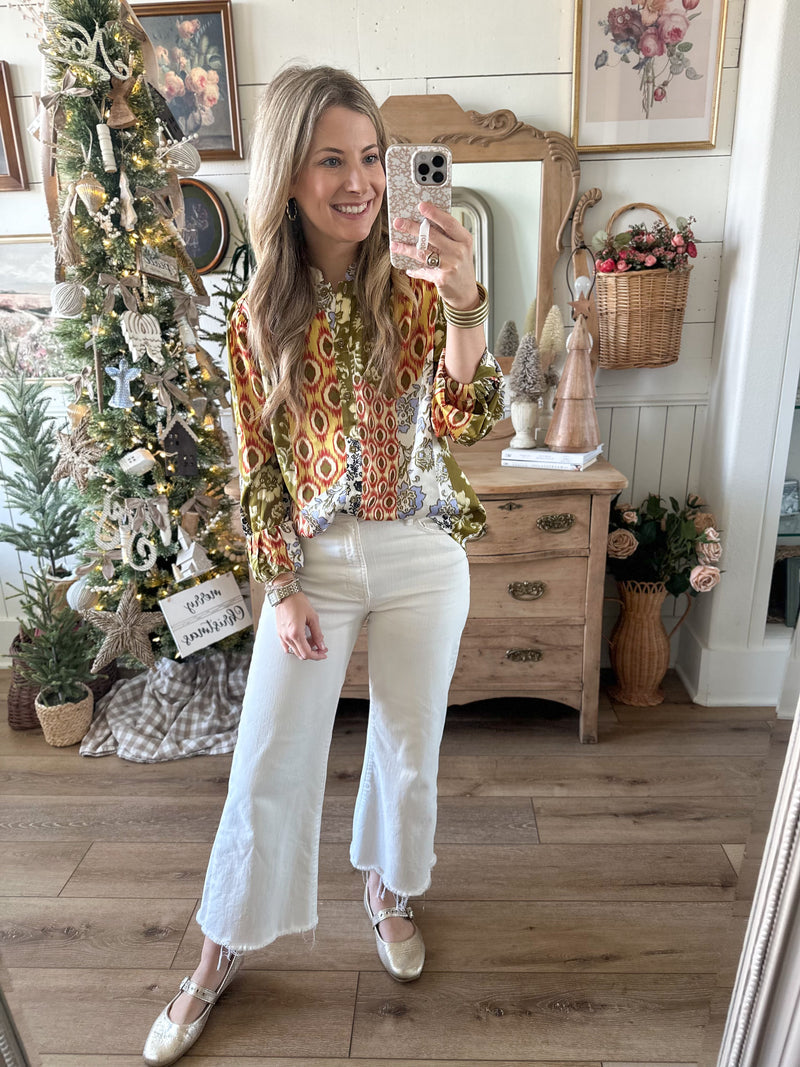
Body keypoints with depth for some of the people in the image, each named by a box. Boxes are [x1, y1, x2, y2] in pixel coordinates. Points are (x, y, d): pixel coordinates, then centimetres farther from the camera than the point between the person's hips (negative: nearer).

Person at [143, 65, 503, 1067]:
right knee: (268, 764, 8)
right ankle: (222, 952, 34)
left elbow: (463, 420, -20)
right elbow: (259, 463, 0)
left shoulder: (414, 286, -5)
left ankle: (388, 886, 48)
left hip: (421, 558, 0)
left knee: (408, 744, 16)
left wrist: (463, 305, -38)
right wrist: (283, 589, -6)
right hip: (314, 562, 0)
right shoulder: (261, 315, -3)